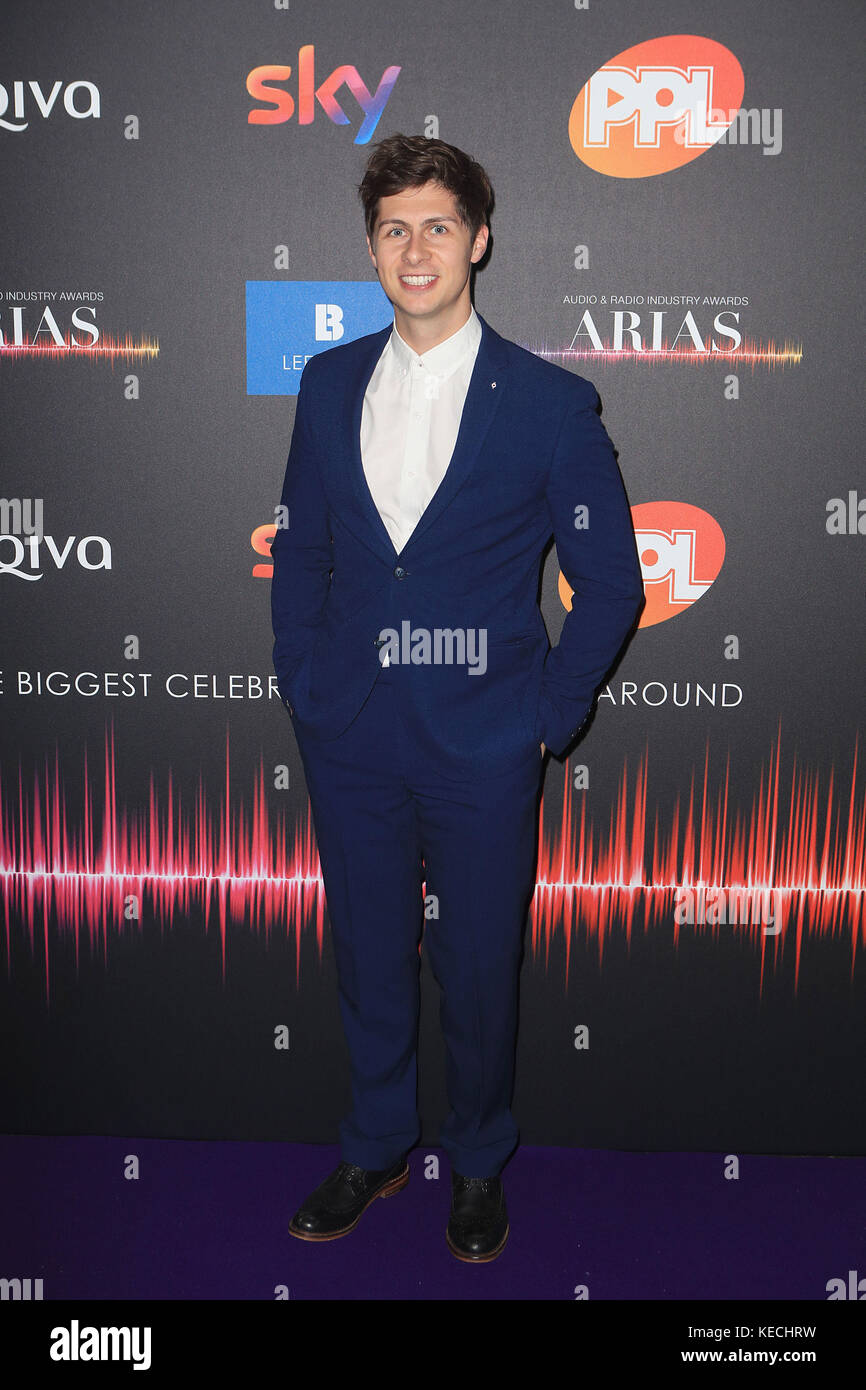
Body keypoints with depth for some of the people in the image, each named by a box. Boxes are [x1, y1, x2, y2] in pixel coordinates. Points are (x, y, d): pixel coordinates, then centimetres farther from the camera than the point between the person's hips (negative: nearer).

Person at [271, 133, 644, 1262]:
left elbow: (610, 584, -2)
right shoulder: (329, 384, 5)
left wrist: (547, 719, -6)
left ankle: (479, 1165, 38)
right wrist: (304, 688, 5)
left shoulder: (552, 402, -6)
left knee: (478, 970, 11)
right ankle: (377, 1150, 41)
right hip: (348, 741, 3)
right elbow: (302, 550, 12)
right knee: (369, 960, 17)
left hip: (482, 748, -3)